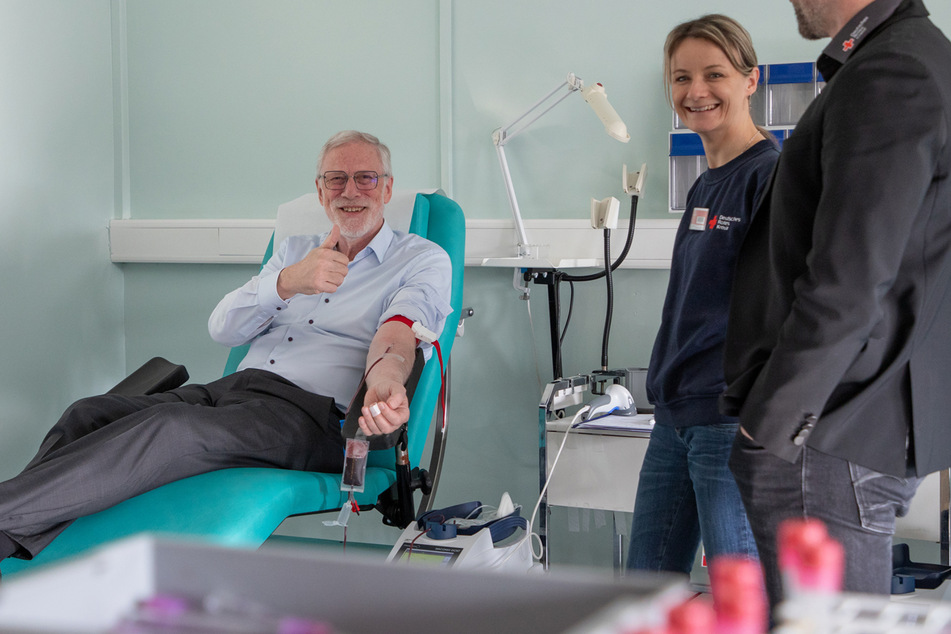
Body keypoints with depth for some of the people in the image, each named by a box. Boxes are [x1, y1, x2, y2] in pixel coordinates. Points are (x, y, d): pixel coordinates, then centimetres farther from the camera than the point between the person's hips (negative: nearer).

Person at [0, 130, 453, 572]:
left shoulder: (424, 260, 11)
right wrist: (288, 282, -10)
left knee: (170, 427, -33)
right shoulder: (295, 250, 26)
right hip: (231, 389, 6)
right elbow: (222, 328, 11)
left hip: (307, 412, -6)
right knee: (89, 413, -18)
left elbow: (398, 333, -11)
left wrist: (384, 379, -37)